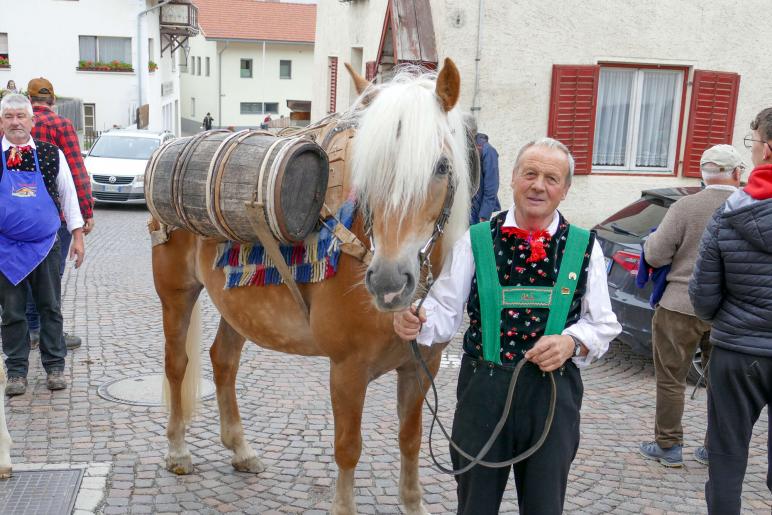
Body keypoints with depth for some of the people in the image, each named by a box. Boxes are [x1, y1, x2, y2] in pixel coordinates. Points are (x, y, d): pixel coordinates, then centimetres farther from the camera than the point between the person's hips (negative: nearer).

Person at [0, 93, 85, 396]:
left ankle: (55, 366, 19)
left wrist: (77, 236, 5)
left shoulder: (51, 154, 3)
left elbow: (68, 195, 8)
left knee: (50, 308, 8)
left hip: (46, 245, 0)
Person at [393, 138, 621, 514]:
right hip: (483, 388, 0)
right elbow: (445, 311, -3)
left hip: (554, 392, 1)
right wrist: (416, 322, -24)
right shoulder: (476, 240, -1)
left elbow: (604, 324, 5)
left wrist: (572, 342, -14)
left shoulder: (585, 247, 1)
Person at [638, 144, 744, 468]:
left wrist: (652, 239, 10)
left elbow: (655, 256, -11)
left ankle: (668, 447, 16)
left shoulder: (686, 207, -13)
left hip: (681, 307, -3)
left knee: (671, 380, 9)